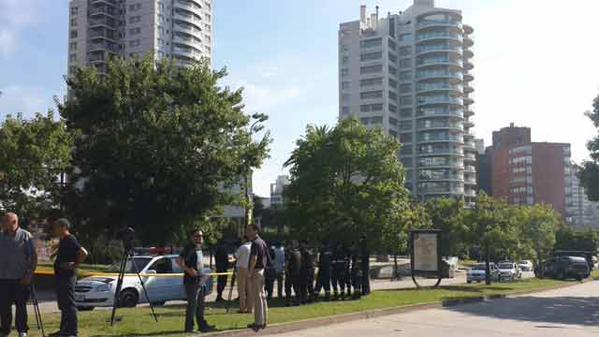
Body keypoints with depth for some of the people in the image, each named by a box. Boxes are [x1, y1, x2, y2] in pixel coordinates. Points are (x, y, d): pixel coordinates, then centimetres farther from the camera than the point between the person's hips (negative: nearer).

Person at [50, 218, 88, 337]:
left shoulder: (70, 240, -17)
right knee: (63, 304, 17)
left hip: (67, 276, -11)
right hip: (61, 275, 11)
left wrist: (75, 265, -20)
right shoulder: (63, 240, 13)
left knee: (69, 304, -8)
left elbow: (84, 253, -28)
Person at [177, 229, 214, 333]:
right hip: (192, 281, -9)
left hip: (201, 281, 9)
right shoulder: (189, 248, -12)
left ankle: (202, 325, 22)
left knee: (201, 303, 14)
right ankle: (189, 327, 3)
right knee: (192, 304, -5)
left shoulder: (199, 249, 16)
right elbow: (179, 260, -21)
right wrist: (189, 270, -25)